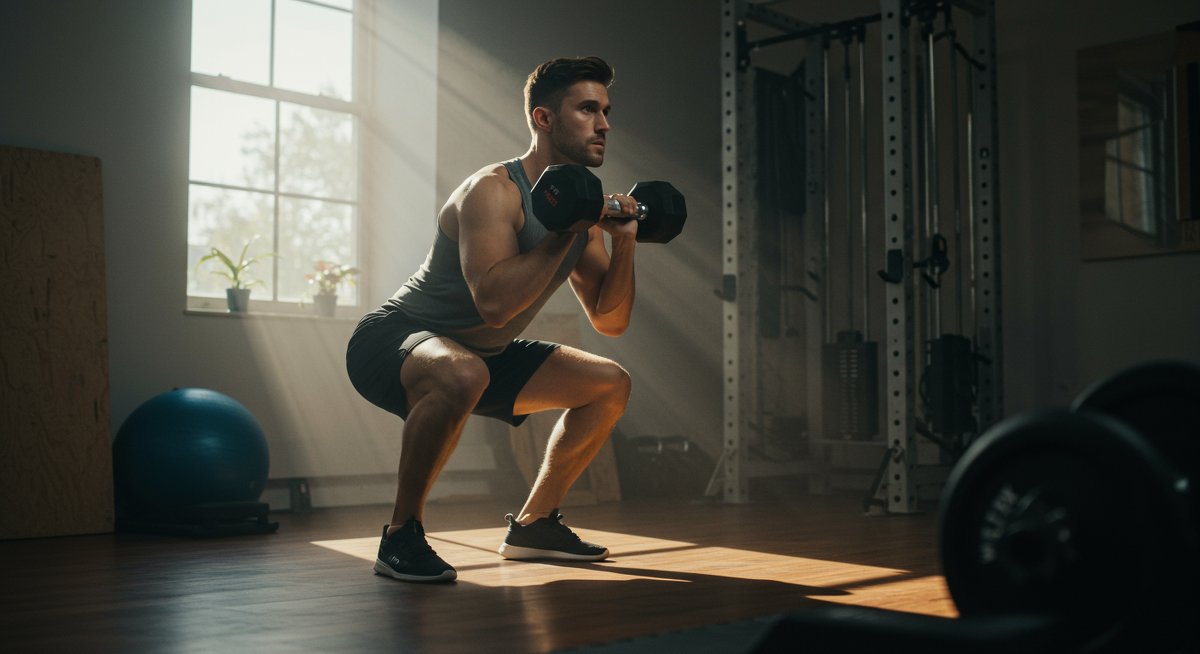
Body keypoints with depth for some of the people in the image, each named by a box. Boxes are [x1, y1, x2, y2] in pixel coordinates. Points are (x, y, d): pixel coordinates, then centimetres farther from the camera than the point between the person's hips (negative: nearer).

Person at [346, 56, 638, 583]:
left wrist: (623, 242, -9)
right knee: (462, 375, -42)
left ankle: (532, 524, 15)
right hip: (393, 341, -9)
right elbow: (495, 302, -38)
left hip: (480, 354, 9)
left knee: (609, 384, 9)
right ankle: (401, 535, -22)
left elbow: (610, 321, 5)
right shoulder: (494, 190, -23)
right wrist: (566, 231, -30)